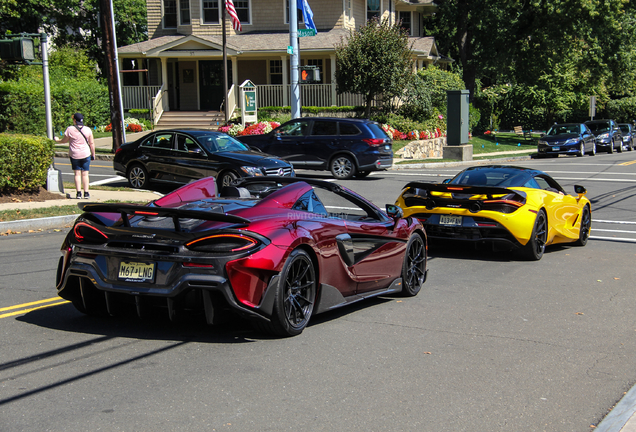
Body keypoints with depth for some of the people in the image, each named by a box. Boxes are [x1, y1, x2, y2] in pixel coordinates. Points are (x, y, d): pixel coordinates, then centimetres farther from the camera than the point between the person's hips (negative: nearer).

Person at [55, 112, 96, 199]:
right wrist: (93, 154, 10)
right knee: (85, 174, 4)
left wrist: (57, 140, 26)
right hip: (86, 154, 1)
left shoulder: (70, 129, -7)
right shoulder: (87, 129, -2)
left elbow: (64, 140, 6)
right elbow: (92, 143, 1)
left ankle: (79, 193, 0)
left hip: (74, 155, -1)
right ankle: (86, 193, 1)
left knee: (77, 174, 5)